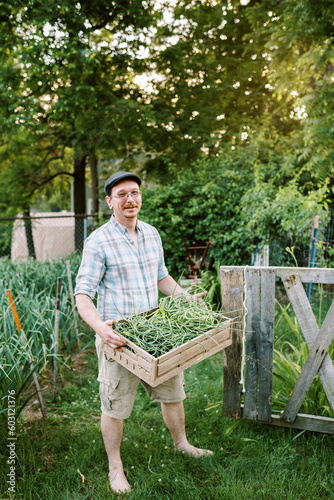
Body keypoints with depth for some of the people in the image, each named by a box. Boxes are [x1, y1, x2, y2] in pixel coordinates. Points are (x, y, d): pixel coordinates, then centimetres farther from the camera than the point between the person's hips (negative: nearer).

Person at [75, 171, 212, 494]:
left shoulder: (151, 234, 7)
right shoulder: (98, 242, -13)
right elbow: (82, 295, -16)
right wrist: (100, 327, -32)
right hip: (117, 336, -5)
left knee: (173, 392, 19)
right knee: (115, 406, 8)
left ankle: (181, 443, 44)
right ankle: (115, 467, 30)